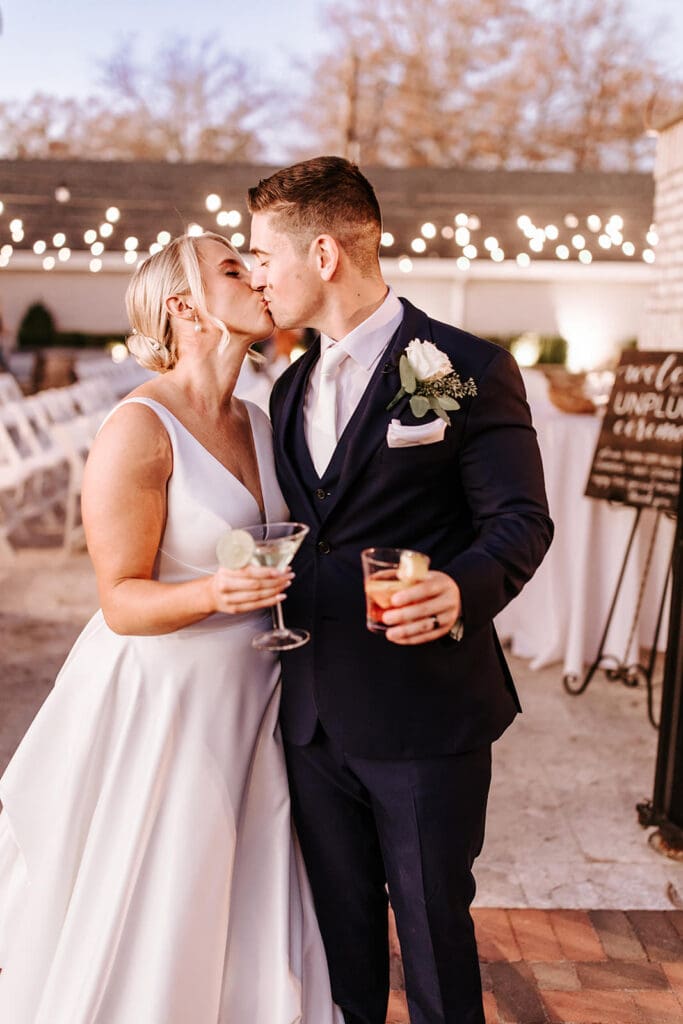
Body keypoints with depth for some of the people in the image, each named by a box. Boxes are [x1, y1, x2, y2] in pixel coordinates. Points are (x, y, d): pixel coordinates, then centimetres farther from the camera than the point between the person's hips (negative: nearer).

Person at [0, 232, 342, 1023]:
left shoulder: (257, 423, 7)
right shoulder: (139, 430, -16)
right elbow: (121, 600, -16)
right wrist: (214, 594, -31)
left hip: (248, 706, 7)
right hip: (160, 703, -7)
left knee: (247, 927, 14)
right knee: (141, 942, 9)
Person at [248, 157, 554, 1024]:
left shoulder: (469, 369, -9)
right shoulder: (292, 388, 13)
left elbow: (519, 520, -11)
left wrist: (465, 589, -30)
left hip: (425, 708, -6)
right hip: (315, 714, 6)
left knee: (433, 924, 10)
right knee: (339, 925, 19)